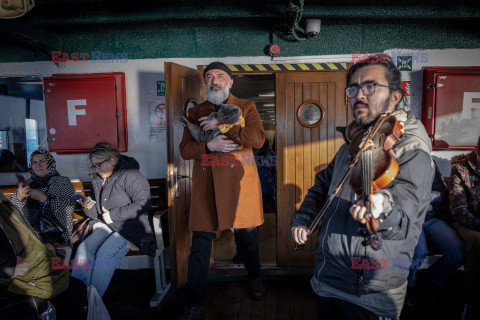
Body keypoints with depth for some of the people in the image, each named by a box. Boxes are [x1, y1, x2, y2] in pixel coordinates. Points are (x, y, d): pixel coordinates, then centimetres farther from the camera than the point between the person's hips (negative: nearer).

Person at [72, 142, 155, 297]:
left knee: (104, 254, -27)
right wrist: (90, 208, -1)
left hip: (130, 228, -7)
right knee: (83, 248, -18)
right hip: (107, 226, 7)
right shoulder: (97, 181, 15)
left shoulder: (129, 176, -11)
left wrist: (113, 215, -17)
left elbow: (144, 205, -21)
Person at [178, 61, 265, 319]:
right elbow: (184, 150, 5)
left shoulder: (246, 108, 7)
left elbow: (258, 138, -10)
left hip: (240, 181, -1)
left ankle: (255, 278, 41)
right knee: (200, 243, 2)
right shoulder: (195, 113, 12)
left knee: (246, 234, 12)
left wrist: (221, 124, -15)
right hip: (205, 184, 1)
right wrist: (208, 146, -15)